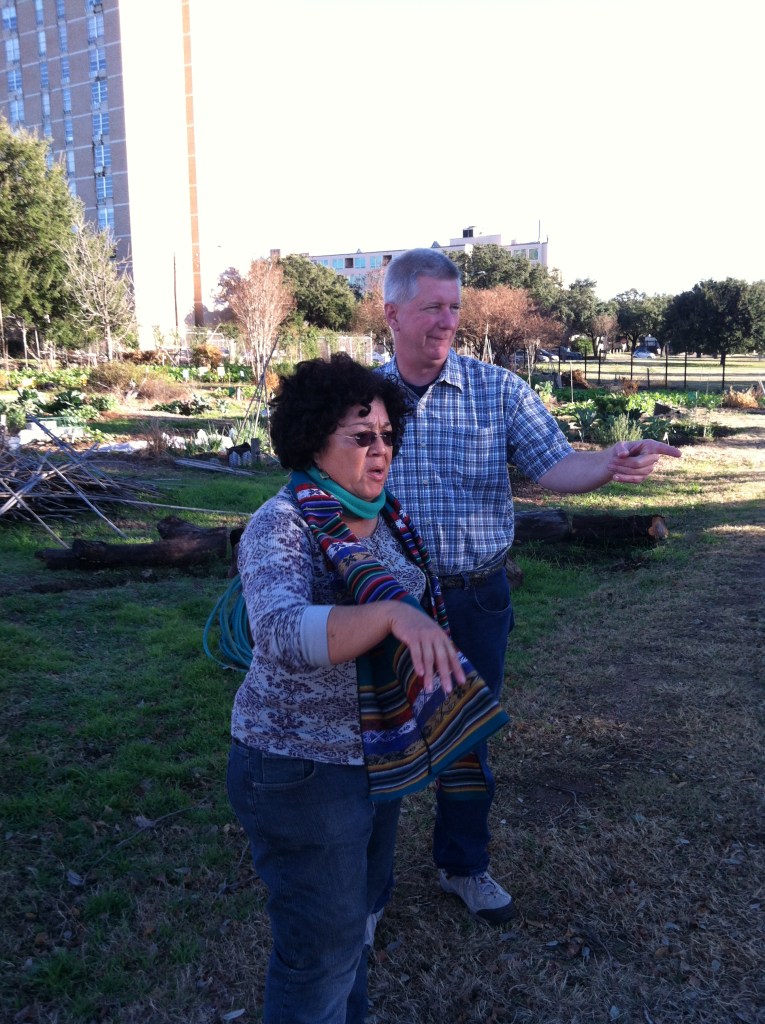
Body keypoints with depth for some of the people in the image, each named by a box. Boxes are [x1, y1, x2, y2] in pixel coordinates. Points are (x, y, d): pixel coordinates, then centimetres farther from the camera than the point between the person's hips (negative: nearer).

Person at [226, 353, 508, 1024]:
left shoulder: (383, 515, 1)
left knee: (362, 911, 27)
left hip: (377, 756, 8)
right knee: (323, 946, 7)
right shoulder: (281, 527, -23)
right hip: (304, 766, -8)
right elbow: (284, 633, -42)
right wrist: (396, 615, -54)